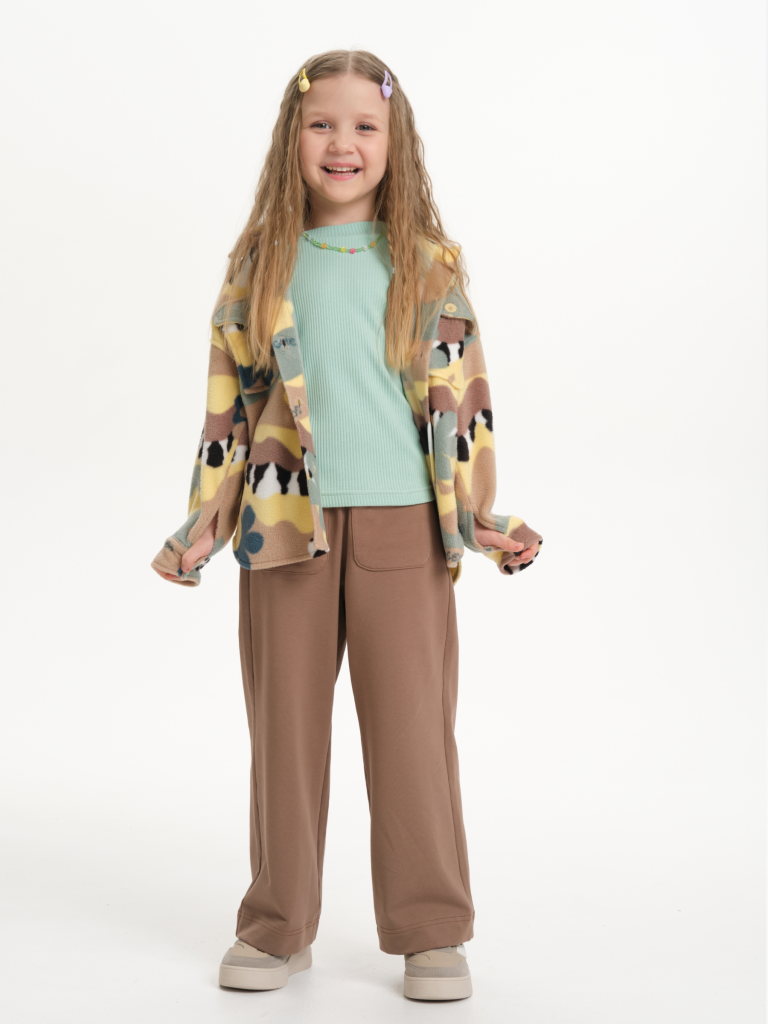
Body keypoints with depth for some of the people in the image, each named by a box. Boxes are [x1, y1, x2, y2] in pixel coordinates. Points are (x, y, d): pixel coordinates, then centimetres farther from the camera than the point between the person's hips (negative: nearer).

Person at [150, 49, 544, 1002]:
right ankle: (278, 927, 24)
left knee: (413, 729, 2)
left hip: (404, 527, -1)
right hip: (284, 525, 2)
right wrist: (201, 527, 4)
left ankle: (431, 932, 16)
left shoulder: (429, 266, 5)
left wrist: (483, 515, 1)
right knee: (285, 730, 10)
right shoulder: (259, 267, 7)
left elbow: (461, 397, 6)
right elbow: (230, 404, 9)